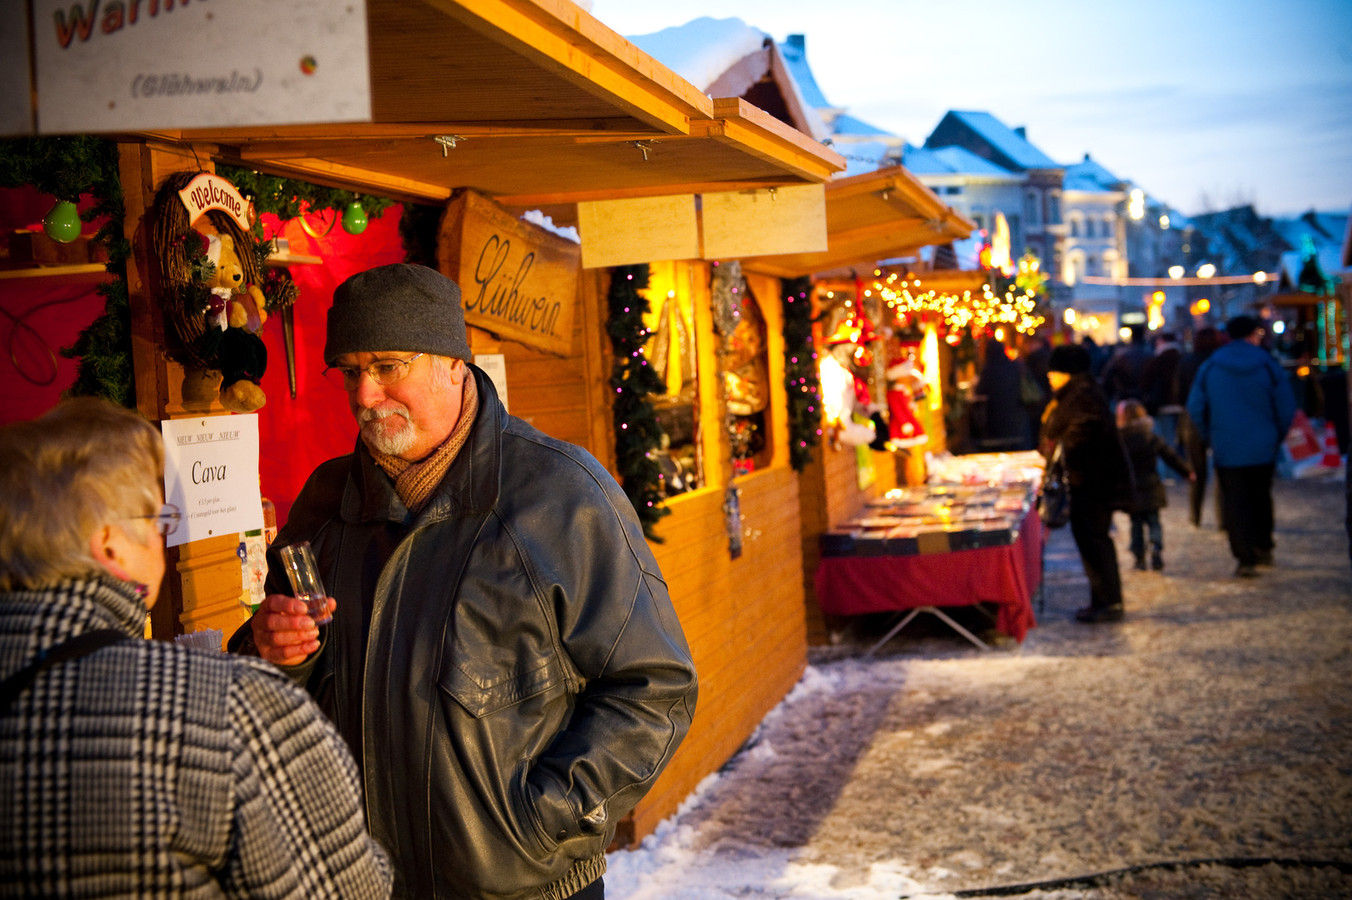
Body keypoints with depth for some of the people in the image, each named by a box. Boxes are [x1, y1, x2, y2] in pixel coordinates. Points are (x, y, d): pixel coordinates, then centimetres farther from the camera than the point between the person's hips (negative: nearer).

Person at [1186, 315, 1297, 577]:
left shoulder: (1209, 368, -4)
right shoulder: (1268, 366, -6)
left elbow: (1195, 408, 0)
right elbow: (1287, 407, -4)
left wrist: (1211, 436, 12)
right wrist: (1277, 437, 12)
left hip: (1227, 449, -1)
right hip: (1263, 447, 1)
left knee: (1235, 503, 3)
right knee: (1261, 498, 20)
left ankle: (1245, 558, -3)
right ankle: (1263, 548, 28)